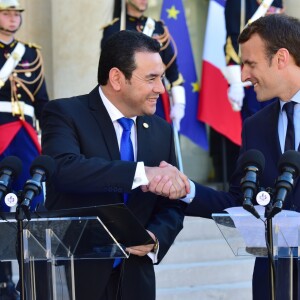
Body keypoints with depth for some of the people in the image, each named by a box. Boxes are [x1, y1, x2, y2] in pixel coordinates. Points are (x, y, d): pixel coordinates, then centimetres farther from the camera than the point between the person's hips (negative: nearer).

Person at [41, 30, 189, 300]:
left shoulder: (161, 131, 9)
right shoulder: (65, 114, -8)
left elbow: (172, 206, 13)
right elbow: (63, 167, -28)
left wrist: (155, 239, -9)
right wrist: (142, 173, -33)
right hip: (72, 277, -5)